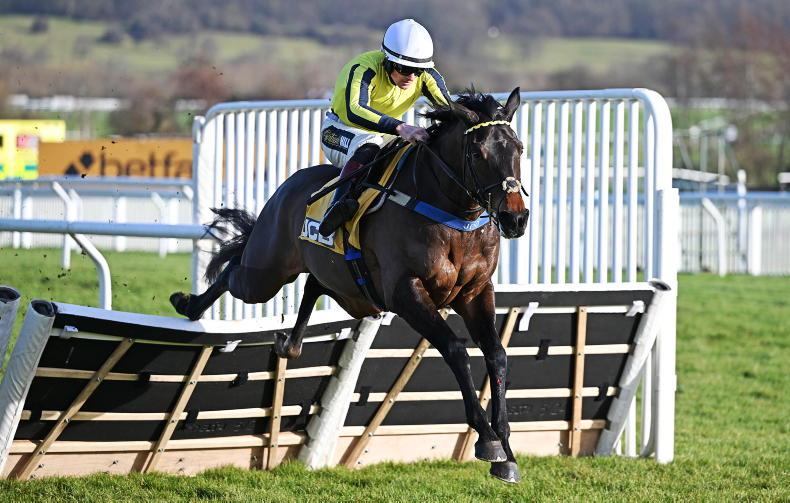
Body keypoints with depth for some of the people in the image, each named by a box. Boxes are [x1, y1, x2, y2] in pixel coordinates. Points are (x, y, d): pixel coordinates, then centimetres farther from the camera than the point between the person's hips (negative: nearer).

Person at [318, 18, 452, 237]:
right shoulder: (364, 69, -30)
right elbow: (354, 111, -47)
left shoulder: (426, 76, -12)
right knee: (368, 148, -39)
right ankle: (336, 207, -46)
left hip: (385, 136, 7)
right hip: (340, 131, -7)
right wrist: (400, 128, -61)